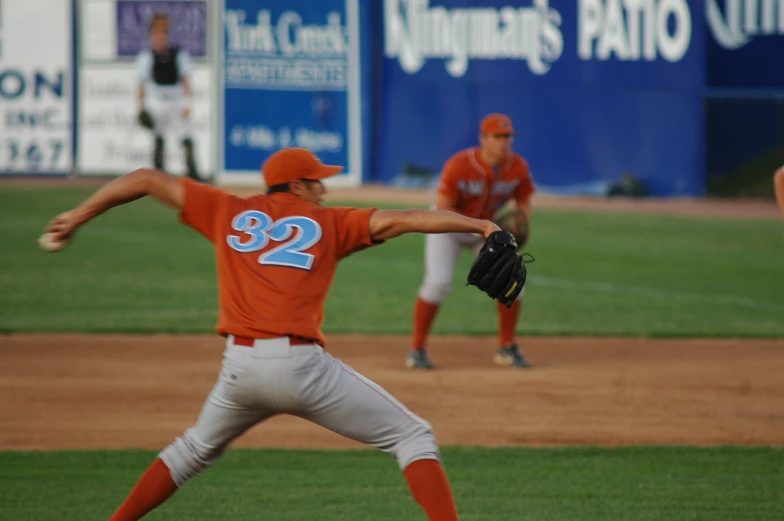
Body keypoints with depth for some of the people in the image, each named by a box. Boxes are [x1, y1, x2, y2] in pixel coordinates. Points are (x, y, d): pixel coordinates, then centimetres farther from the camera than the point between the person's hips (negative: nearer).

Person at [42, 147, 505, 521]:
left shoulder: (229, 212, 19)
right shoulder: (328, 223, 10)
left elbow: (147, 180, 23)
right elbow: (399, 220, -2)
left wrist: (80, 215, 32)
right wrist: (478, 225, -7)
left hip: (240, 366, 4)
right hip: (301, 365, -4)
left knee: (197, 448, 33)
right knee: (413, 436, 4)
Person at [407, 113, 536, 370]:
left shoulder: (518, 167, -17)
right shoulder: (459, 166, -30)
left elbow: (524, 204, -2)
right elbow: (442, 211, -26)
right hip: (447, 225, -4)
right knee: (437, 282, -20)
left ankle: (507, 348, 7)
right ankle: (417, 350, -6)